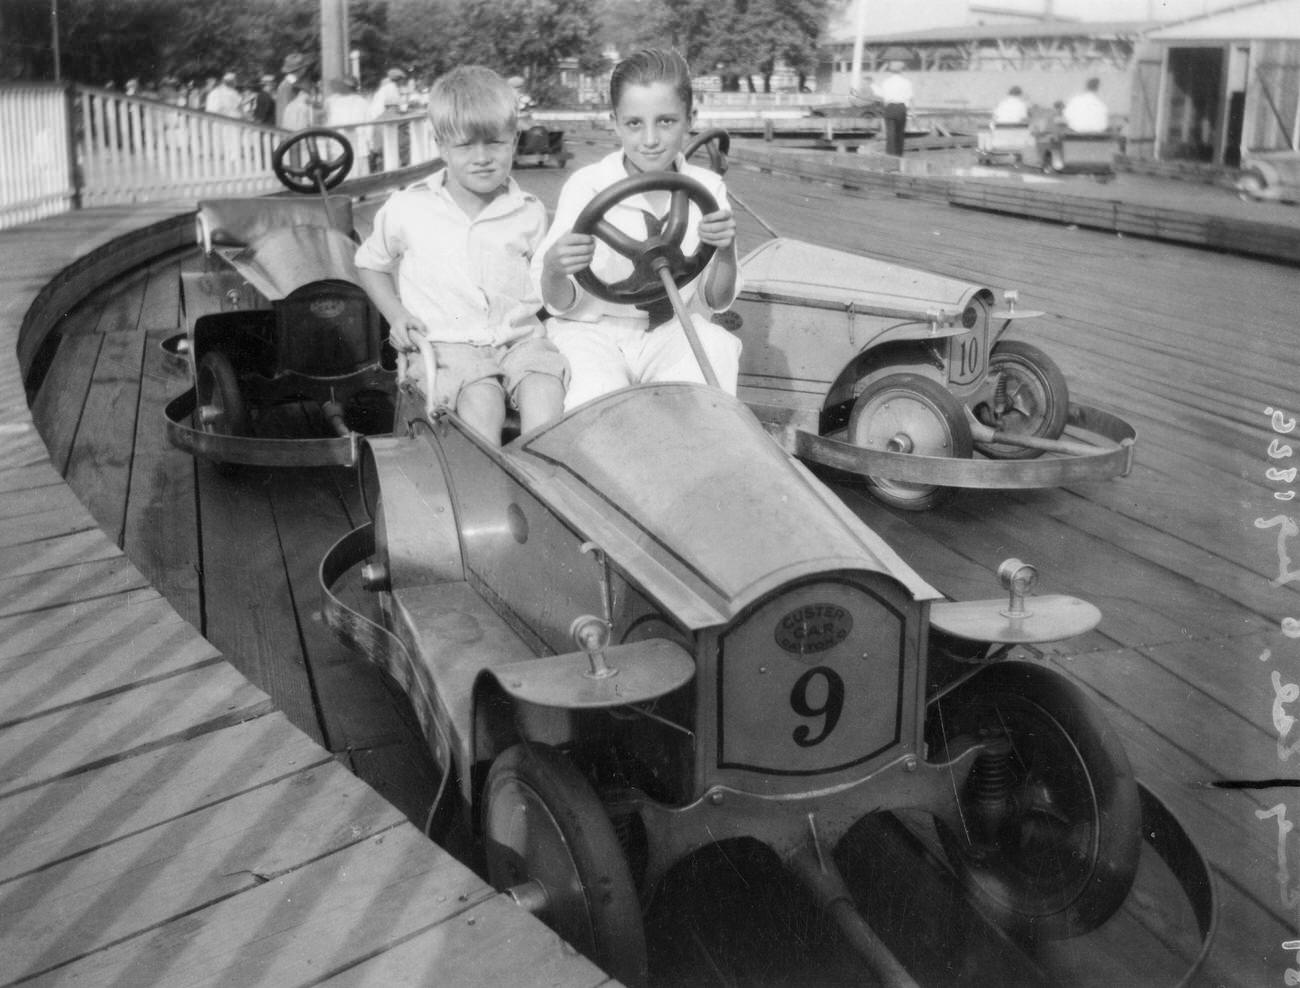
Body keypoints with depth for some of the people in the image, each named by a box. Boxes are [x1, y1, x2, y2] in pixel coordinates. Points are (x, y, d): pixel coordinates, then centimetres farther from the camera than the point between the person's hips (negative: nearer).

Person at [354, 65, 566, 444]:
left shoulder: (529, 213, 6)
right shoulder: (408, 209, 2)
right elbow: (370, 263, 19)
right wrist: (396, 314, 4)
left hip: (519, 338, 2)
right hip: (444, 342, -2)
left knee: (545, 389, -29)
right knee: (481, 398, -32)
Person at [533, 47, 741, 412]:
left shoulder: (707, 188, 1)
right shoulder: (585, 186, -8)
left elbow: (717, 300, 4)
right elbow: (560, 304, -8)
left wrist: (725, 251, -17)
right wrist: (553, 270, -32)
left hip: (671, 332, 3)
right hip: (591, 331, -2)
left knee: (716, 346, -27)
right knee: (598, 390, -31)